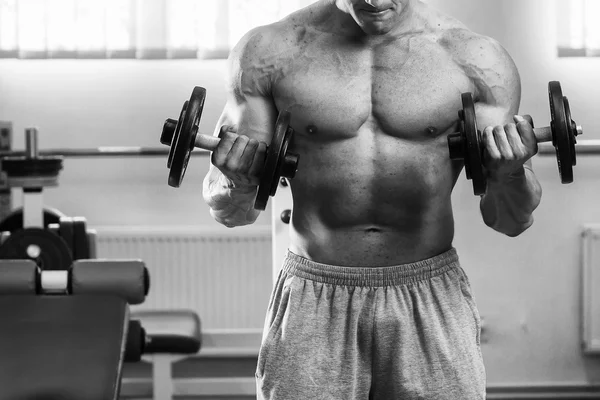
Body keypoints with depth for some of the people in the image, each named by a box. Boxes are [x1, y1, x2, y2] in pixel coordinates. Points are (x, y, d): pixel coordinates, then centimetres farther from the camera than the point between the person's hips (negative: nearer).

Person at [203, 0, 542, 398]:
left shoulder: (475, 58, -3)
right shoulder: (269, 51, -2)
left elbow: (510, 220, 0)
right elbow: (232, 213, 4)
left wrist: (511, 175, -22)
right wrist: (236, 182, -19)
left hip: (430, 303, 0)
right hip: (313, 305, 0)